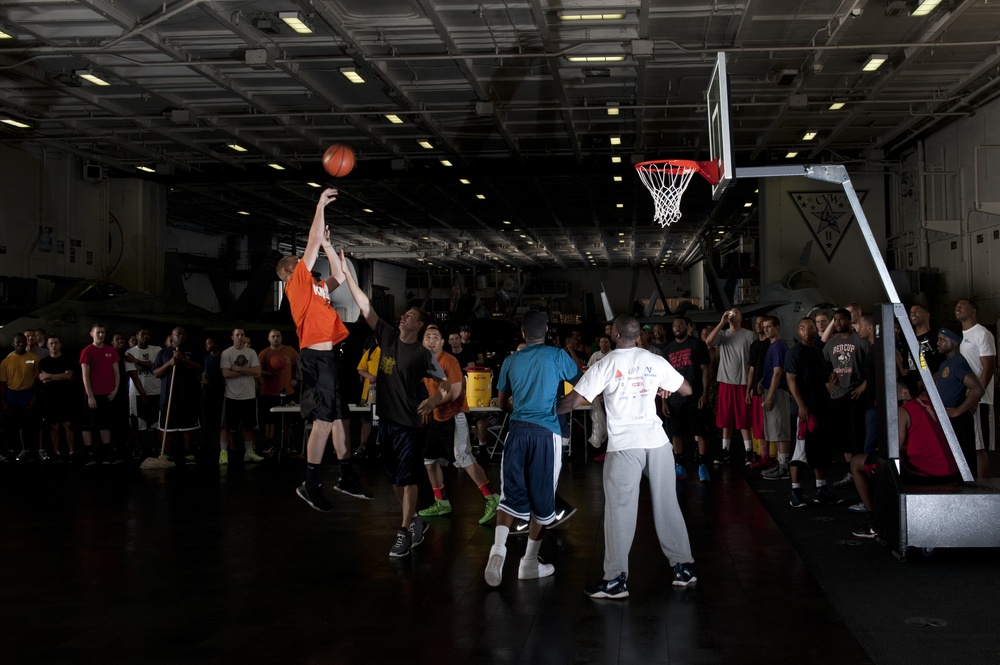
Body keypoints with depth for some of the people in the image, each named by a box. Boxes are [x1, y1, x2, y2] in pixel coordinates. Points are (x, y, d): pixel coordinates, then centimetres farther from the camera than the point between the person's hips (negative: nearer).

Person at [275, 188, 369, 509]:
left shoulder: (314, 287, 21)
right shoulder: (297, 282, -1)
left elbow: (339, 277, 29)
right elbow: (312, 242, -4)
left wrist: (328, 244, 25)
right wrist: (321, 205, 3)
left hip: (327, 357, 9)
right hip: (316, 358, -9)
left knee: (339, 418, 10)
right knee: (323, 420, -12)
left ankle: (347, 477, 17)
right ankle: (311, 484, -7)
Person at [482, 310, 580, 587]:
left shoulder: (511, 361, 10)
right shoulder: (557, 356, 0)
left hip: (517, 430, 3)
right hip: (547, 432, -3)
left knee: (511, 493, 6)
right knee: (542, 497, 7)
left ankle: (498, 548, -17)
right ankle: (529, 562, 13)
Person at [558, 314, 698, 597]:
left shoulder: (605, 365, -4)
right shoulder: (655, 362, 5)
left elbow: (574, 400, -6)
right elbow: (686, 389, 15)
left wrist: (549, 411, 11)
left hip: (624, 444, -3)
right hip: (656, 440, 3)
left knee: (620, 510, 0)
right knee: (666, 505, 13)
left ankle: (616, 579, 1)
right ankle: (683, 566, 20)